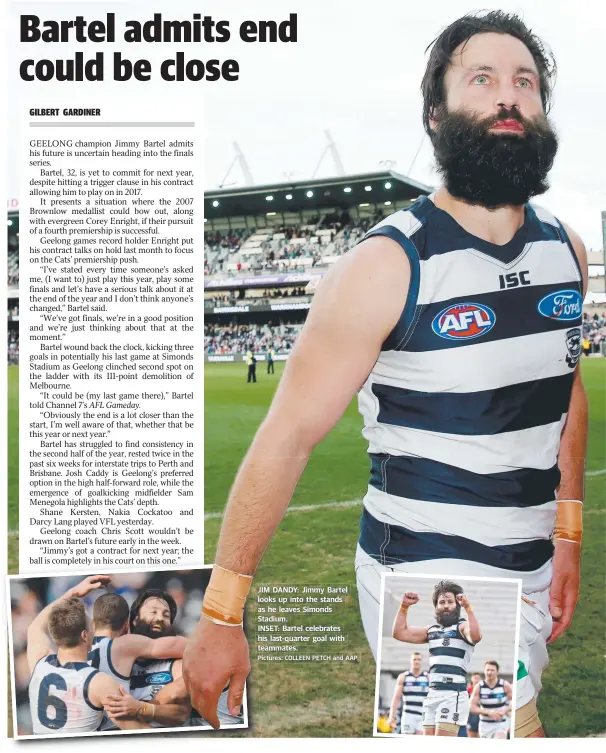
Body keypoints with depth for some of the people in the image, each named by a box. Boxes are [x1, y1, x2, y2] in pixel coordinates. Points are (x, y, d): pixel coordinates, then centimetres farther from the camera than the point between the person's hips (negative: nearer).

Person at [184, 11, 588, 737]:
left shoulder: (566, 250, 2)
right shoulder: (386, 266, -18)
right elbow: (286, 439, -17)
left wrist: (567, 534, 17)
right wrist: (221, 614, -15)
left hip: (529, 570, 6)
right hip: (424, 576, -6)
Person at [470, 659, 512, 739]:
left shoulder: (505, 685, -11)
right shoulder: (478, 687, -10)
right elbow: (473, 707, -11)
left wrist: (505, 711, -20)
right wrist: (489, 712, -25)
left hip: (501, 723, -2)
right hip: (485, 723, 2)